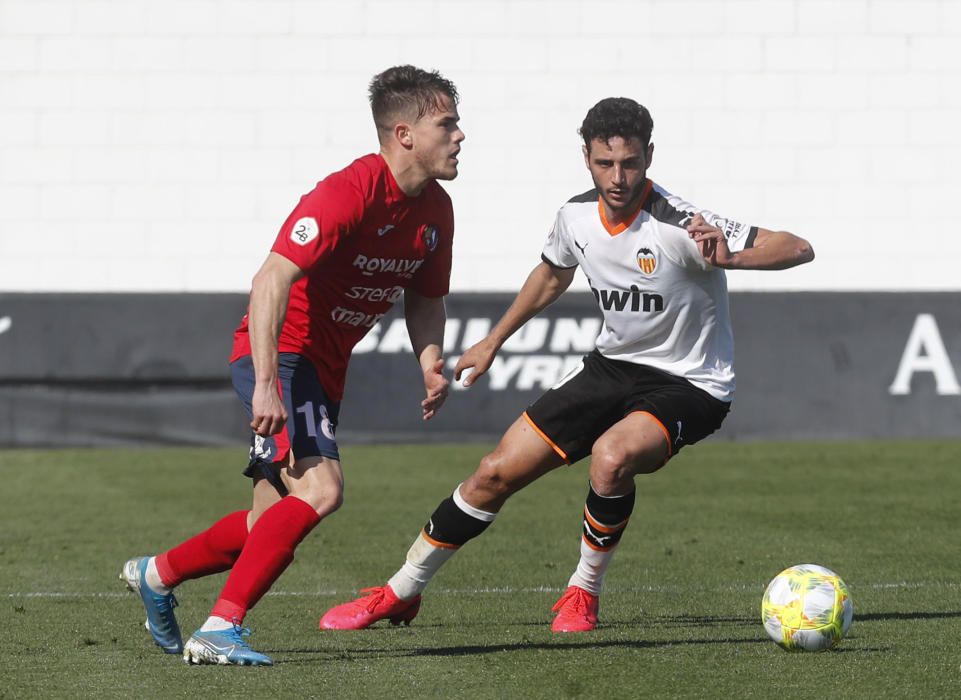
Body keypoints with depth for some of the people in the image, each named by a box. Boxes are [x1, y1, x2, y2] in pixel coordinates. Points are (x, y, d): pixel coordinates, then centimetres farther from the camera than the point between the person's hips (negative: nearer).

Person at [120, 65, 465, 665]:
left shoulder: (435, 210, 4)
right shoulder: (349, 192, -23)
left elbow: (425, 297, 19)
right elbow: (272, 280, -28)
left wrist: (431, 364, -1)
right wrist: (266, 384, -35)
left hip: (324, 370, 9)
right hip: (279, 356, -9)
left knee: (273, 525, 14)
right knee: (320, 488, -27)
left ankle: (157, 575, 37)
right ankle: (220, 631, -25)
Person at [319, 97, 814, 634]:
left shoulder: (680, 225, -26)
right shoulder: (578, 216, -5)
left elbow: (798, 249, -29)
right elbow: (553, 275, 19)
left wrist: (729, 255, -47)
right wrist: (494, 341, 26)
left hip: (689, 387, -6)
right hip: (614, 366, 6)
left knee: (611, 455, -36)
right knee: (497, 473, 2)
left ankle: (584, 592, -10)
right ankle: (401, 593, 20)